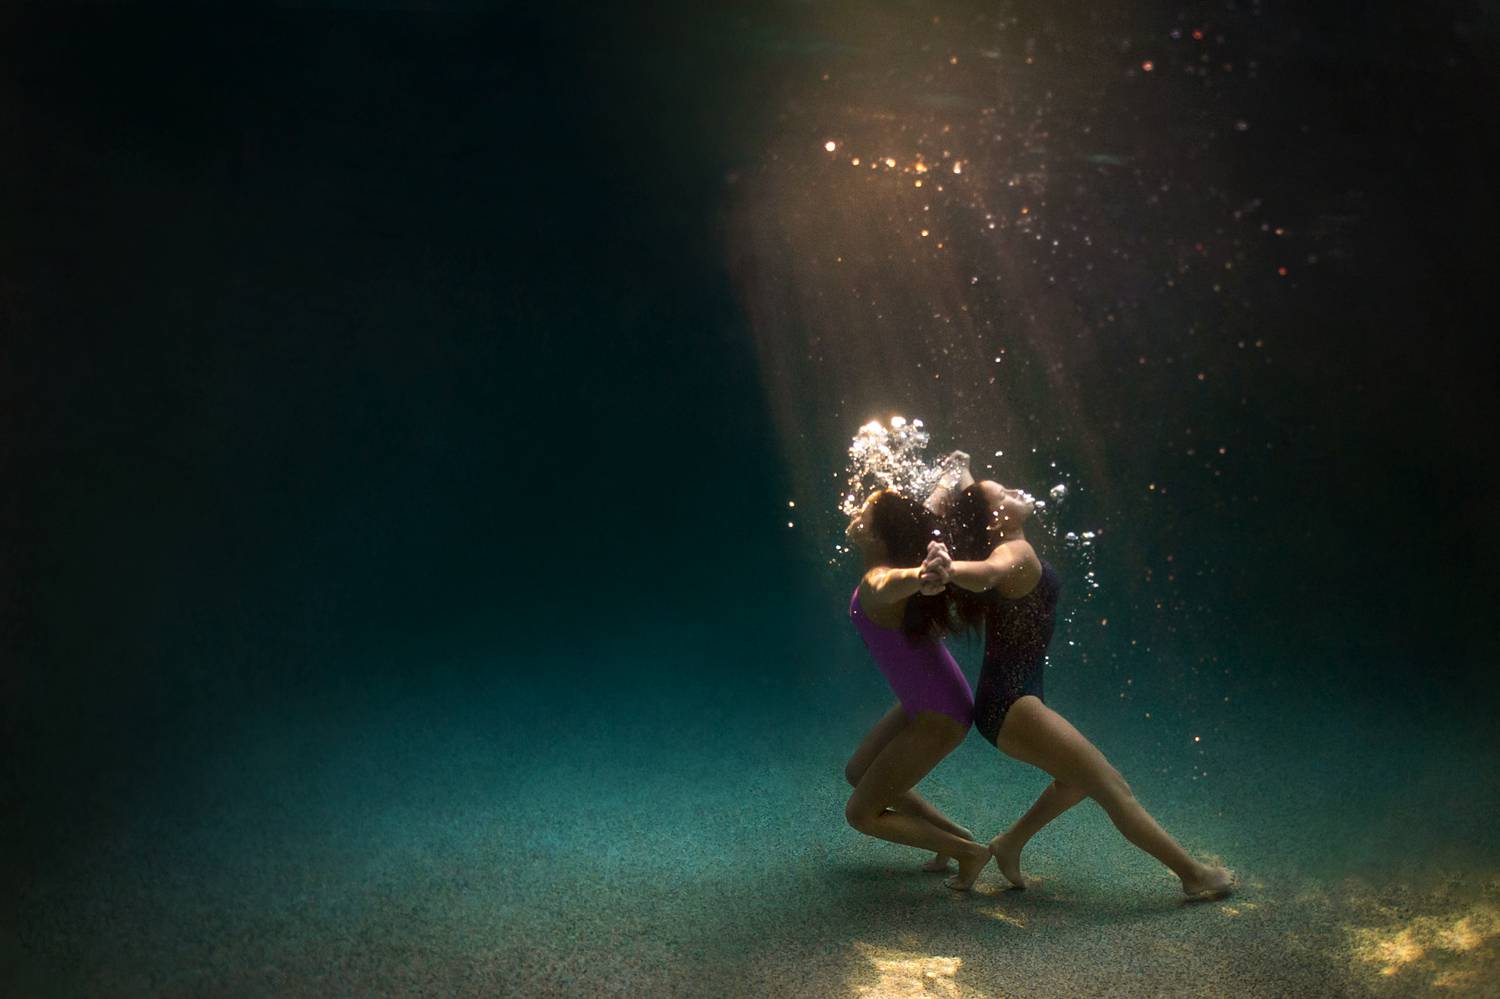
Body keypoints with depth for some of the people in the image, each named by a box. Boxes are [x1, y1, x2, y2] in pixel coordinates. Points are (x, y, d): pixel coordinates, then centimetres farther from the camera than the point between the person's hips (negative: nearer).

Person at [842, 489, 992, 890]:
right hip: (926, 701, 9)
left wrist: (918, 577, -76)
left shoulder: (873, 584, -29)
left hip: (939, 716, -9)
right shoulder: (893, 567, -4)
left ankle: (968, 851, 10)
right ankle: (955, 835, 29)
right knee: (858, 774, 25)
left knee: (861, 813, 1)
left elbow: (889, 584, -58)